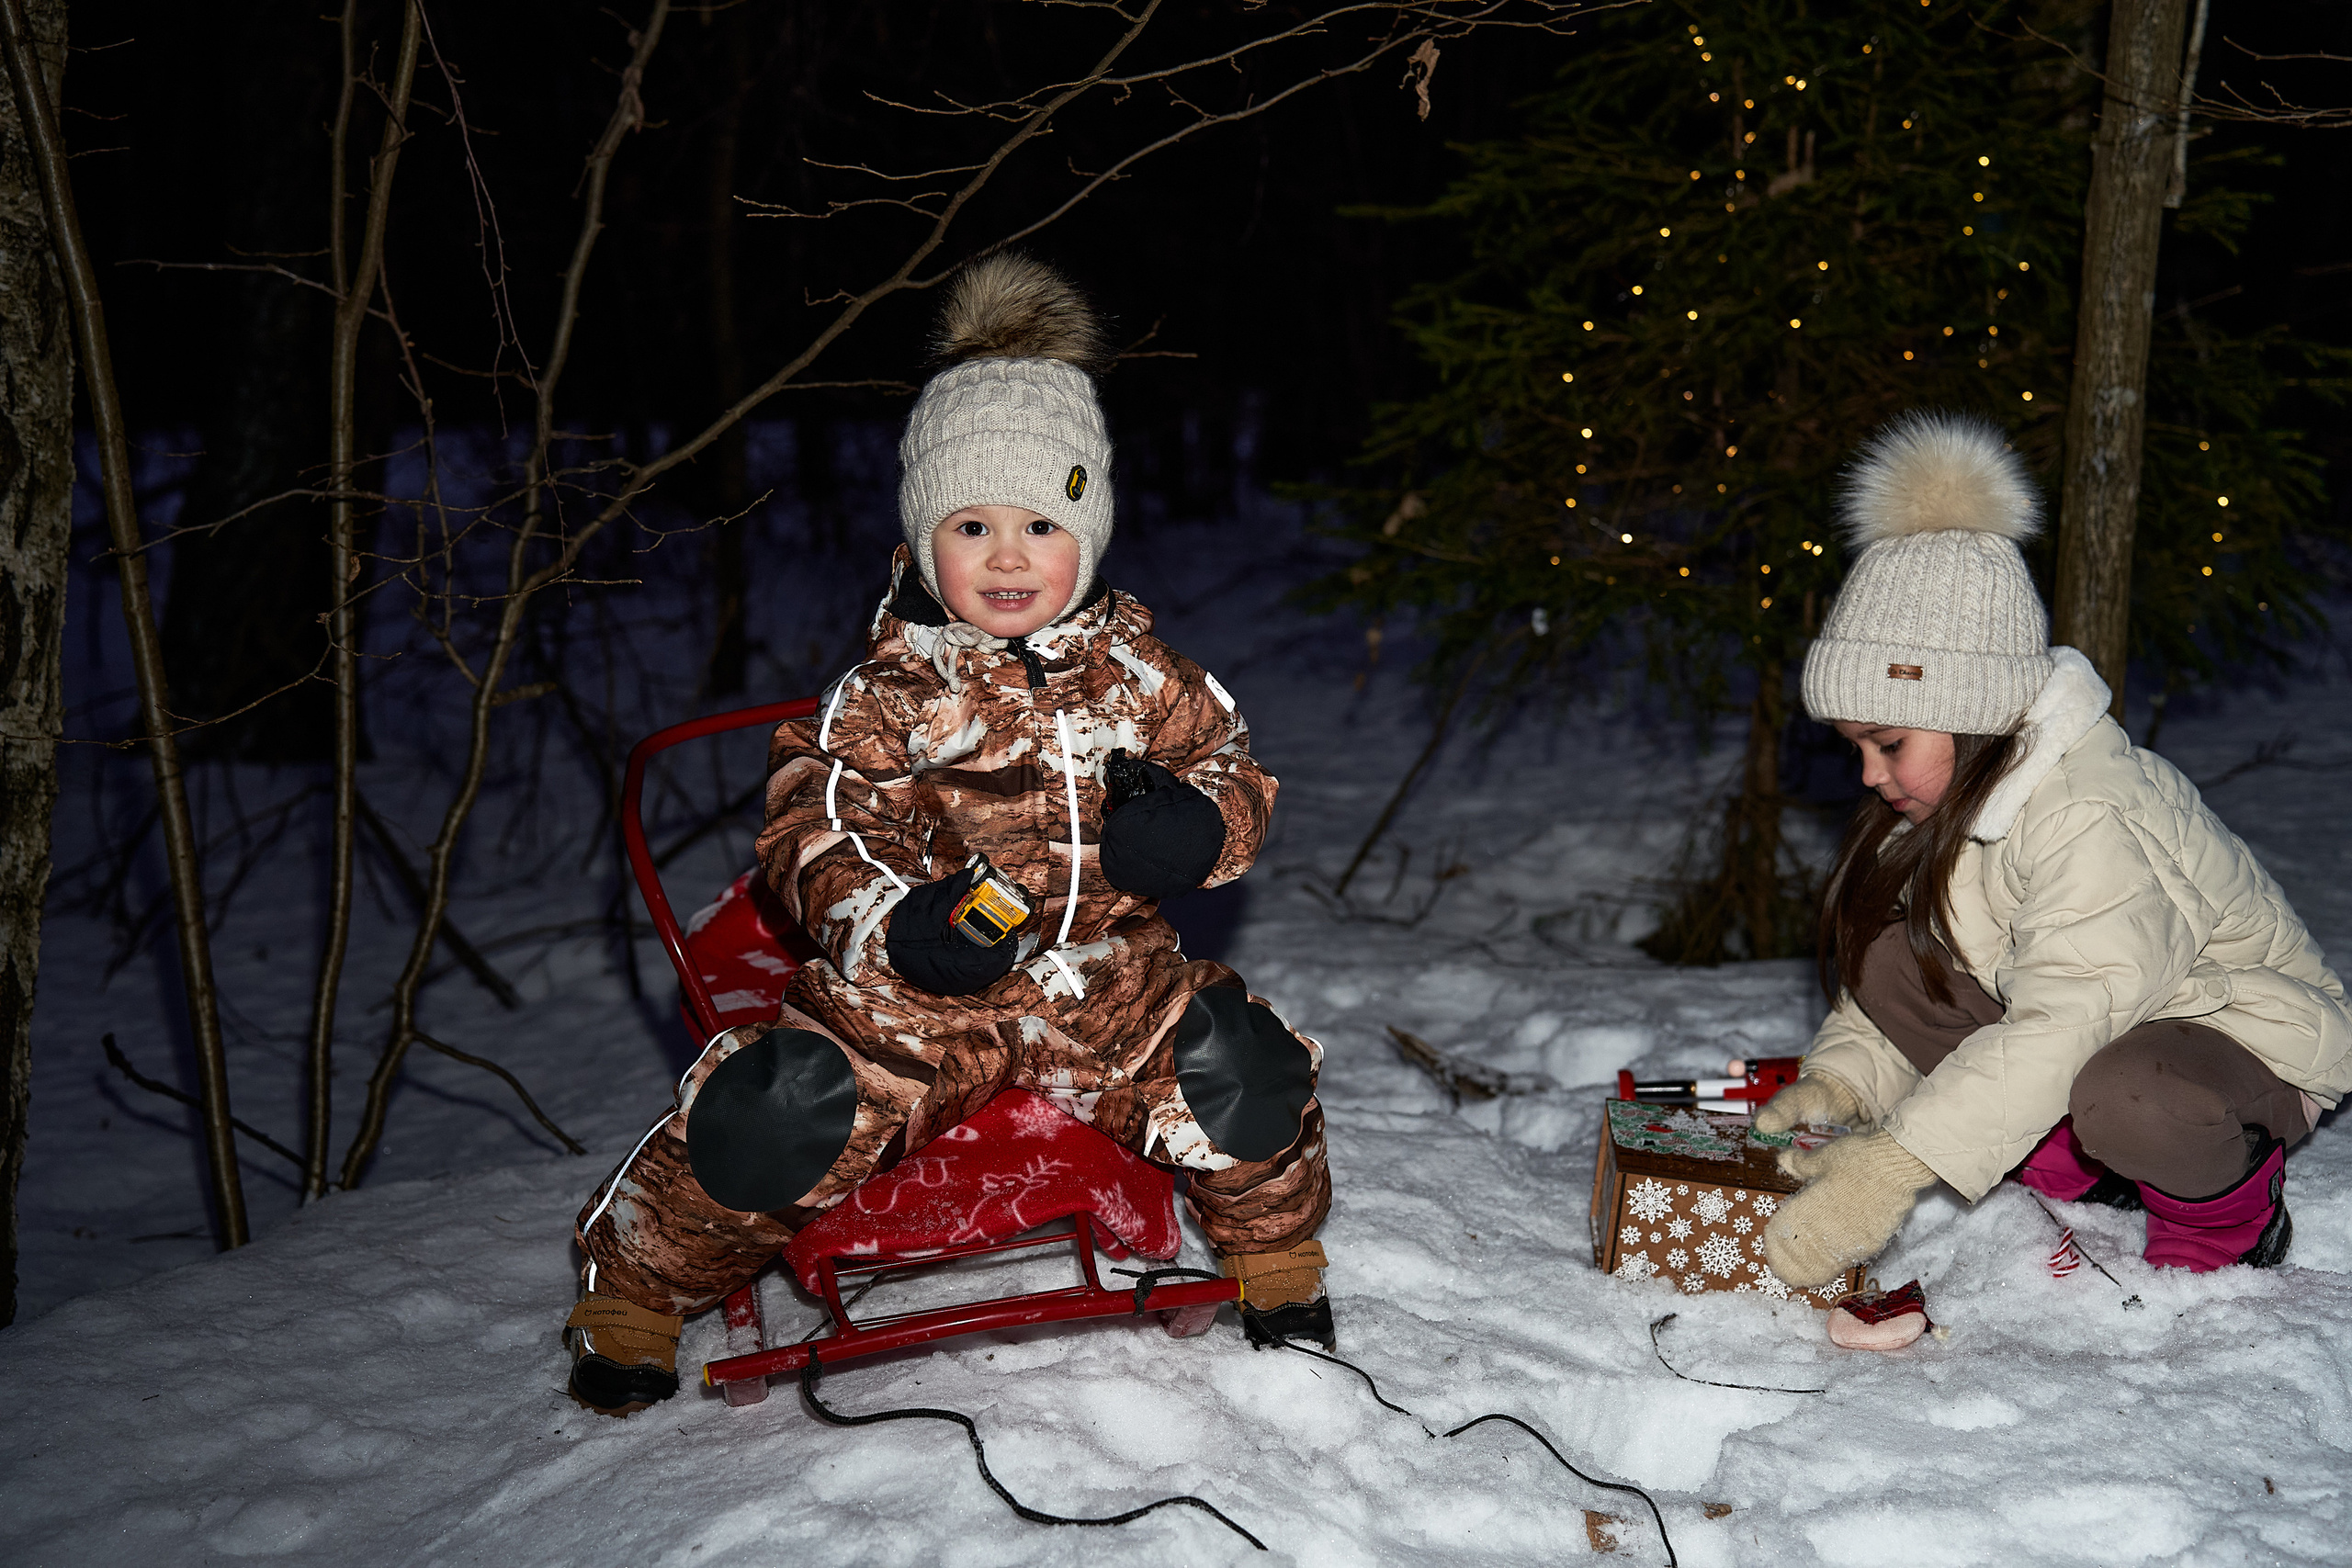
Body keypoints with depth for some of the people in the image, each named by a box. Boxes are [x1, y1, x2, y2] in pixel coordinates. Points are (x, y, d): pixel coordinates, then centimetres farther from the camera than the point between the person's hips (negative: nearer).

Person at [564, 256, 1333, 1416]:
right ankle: (635, 1286, 9)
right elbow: (814, 830, -5)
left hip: (1104, 980, 2)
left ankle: (1275, 1259, 14)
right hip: (914, 990, -2)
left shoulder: (1135, 671, 5)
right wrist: (891, 920, -25)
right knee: (776, 1120, -22)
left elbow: (1232, 770, 12)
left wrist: (1195, 823, -13)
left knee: (1240, 1073, -20)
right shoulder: (890, 693, -3)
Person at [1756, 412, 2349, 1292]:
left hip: (2243, 1032, -8)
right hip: (2094, 1020, 8)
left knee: (2126, 1096, -42)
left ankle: (2228, 1208, -4)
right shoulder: (1949, 790, -2)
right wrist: (1837, 1083, -18)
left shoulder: (2093, 819, -31)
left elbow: (2061, 1027, -39)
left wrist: (1893, 1167, -43)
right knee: (1884, 954, -13)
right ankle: (2074, 1168, -1)